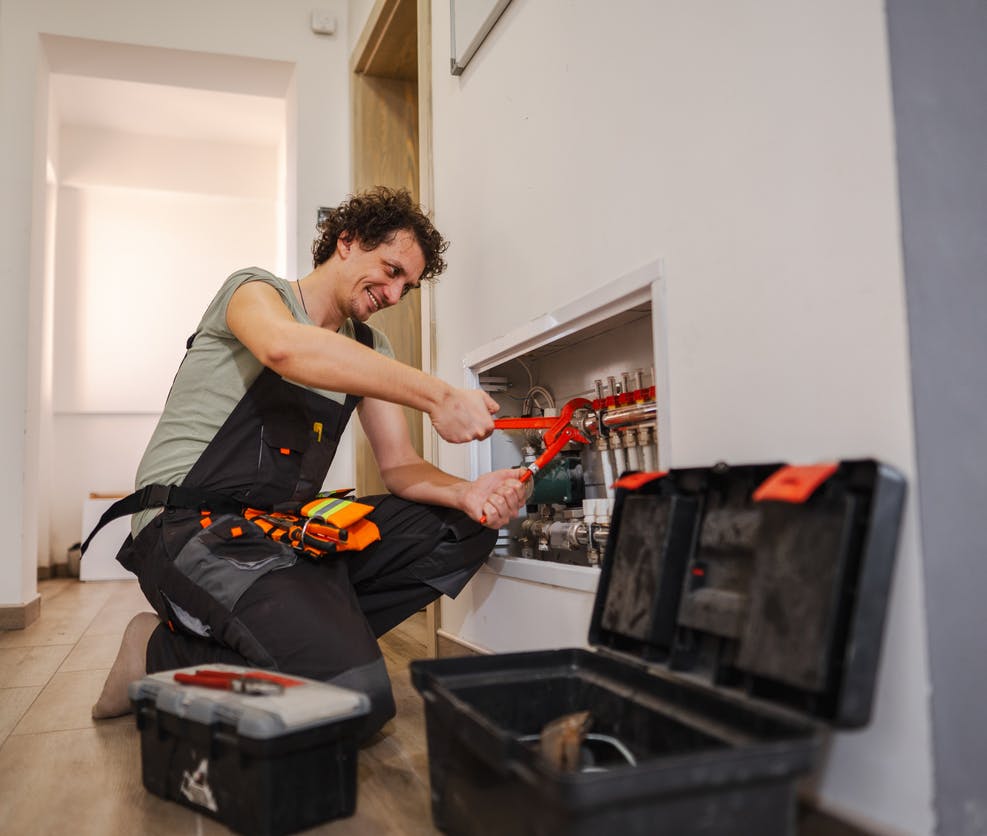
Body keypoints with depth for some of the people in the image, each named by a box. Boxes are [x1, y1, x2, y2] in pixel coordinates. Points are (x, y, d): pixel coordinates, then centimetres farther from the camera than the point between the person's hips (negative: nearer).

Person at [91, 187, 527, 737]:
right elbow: (286, 347, -29)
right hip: (193, 527, -7)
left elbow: (400, 466, 8)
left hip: (289, 531, 8)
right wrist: (437, 396, -31)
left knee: (466, 528, -6)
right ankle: (164, 656, -3)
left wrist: (465, 494, -14)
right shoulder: (256, 289, -2)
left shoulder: (372, 349, 16)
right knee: (355, 697, -26)